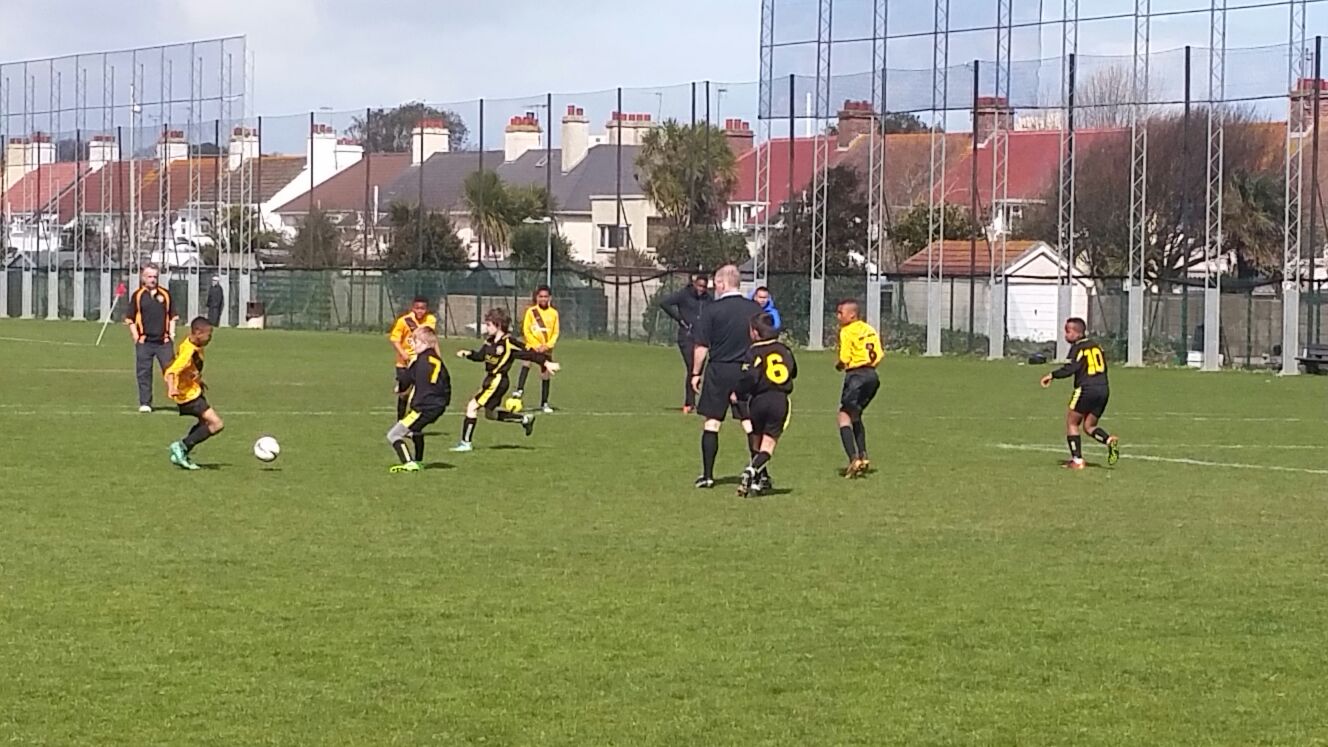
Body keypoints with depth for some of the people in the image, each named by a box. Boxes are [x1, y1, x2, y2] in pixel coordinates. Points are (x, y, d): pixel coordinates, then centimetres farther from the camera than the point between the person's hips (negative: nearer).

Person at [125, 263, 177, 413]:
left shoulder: (165, 294, 9)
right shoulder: (137, 295, 3)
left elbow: (172, 316, 16)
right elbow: (130, 319, 5)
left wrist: (171, 333, 5)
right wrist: (136, 337, -3)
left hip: (163, 341, 1)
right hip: (144, 342, -1)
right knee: (144, 373, 2)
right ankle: (145, 403, 10)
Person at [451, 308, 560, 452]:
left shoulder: (508, 342, -17)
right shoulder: (490, 341, 7)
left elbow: (528, 353, -14)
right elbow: (480, 356, 14)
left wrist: (546, 363, -14)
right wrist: (468, 353, -5)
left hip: (497, 380, -10)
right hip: (490, 379, 10)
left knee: (472, 406, -11)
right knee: (491, 414, 20)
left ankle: (466, 443, -5)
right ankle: (525, 420, 32)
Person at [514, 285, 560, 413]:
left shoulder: (553, 313, 6)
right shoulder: (531, 311, 0)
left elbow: (555, 333, 7)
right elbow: (526, 331, -2)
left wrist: (547, 345, -8)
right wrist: (536, 346, -12)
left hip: (547, 348, 3)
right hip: (532, 346, -3)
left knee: (546, 376, 7)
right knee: (526, 363, -34)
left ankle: (544, 403, 17)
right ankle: (520, 389, -40)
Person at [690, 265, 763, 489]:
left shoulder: (712, 309, -8)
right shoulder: (755, 309, 2)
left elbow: (702, 346, -7)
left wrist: (696, 373, 3)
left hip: (719, 371, -3)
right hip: (748, 372, 3)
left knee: (712, 422, 5)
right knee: (751, 422, 6)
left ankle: (707, 475, 6)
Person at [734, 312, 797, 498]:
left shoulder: (755, 352, -5)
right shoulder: (784, 350, 9)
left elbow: (752, 377, -16)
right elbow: (793, 372, 20)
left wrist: (738, 394, -3)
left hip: (759, 399, -2)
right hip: (780, 400, 2)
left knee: (758, 440, 18)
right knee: (769, 443, -1)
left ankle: (761, 478, 23)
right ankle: (753, 470, -25)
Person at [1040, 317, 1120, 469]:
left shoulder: (1078, 347, -6)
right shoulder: (1096, 346, 16)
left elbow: (1070, 368, -18)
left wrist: (1052, 375, -11)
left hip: (1086, 389, -7)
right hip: (1103, 389, 7)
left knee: (1072, 423, 7)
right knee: (1089, 426, 15)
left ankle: (1077, 460, 0)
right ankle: (1110, 440, -12)